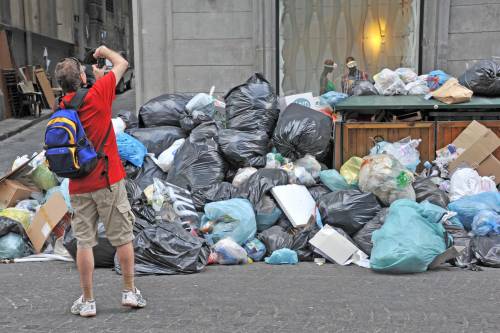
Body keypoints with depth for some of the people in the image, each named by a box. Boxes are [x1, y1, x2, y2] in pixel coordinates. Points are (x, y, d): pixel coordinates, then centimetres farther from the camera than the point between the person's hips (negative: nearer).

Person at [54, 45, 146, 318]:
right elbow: (122, 64, 3)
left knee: (84, 242, 7)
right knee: (123, 237, 8)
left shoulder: (61, 108, 3)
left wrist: (98, 78, 26)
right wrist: (104, 51, 21)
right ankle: (130, 292, 15)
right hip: (109, 180, -4)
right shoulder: (97, 94, -10)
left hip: (79, 187, 4)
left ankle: (87, 301, 12)